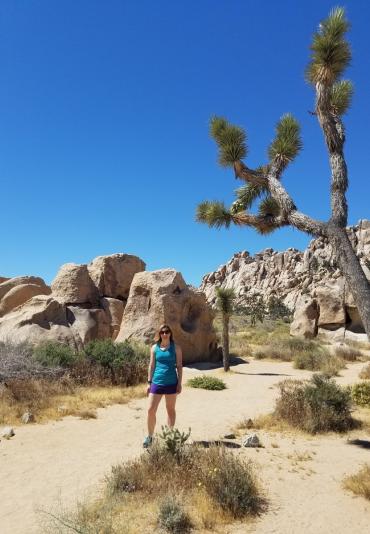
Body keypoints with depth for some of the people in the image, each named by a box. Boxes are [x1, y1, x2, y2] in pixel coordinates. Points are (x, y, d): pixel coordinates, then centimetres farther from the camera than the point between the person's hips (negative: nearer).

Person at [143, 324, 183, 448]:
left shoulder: (176, 347, -1)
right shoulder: (155, 348, 3)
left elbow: (179, 366, 0)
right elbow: (151, 366, 7)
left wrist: (179, 383, -4)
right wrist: (149, 383, 5)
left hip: (171, 383, -1)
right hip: (157, 382, 1)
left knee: (170, 409, 11)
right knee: (151, 410, 0)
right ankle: (150, 437, 16)